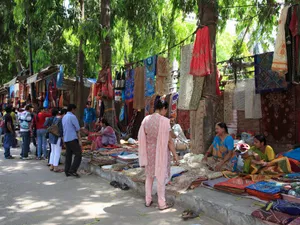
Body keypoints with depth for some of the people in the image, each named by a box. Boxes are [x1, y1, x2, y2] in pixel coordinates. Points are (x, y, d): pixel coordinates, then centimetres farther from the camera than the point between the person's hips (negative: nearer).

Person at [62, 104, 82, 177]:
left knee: (68, 155, 10)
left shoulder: (64, 117, 14)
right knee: (78, 155, -4)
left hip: (66, 139, 8)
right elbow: (78, 129, -10)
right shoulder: (73, 117, -11)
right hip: (73, 139, -8)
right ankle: (72, 170, -10)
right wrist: (80, 140, -7)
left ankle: (67, 171, 10)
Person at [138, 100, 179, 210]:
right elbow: (169, 140, -16)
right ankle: (162, 203, 16)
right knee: (161, 177, 6)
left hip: (149, 151, 5)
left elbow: (142, 138, 3)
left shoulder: (146, 119, -2)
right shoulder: (164, 121, -18)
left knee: (149, 176, 18)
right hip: (161, 152, -5)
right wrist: (175, 154, -5)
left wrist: (144, 153, 14)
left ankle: (148, 200, 26)